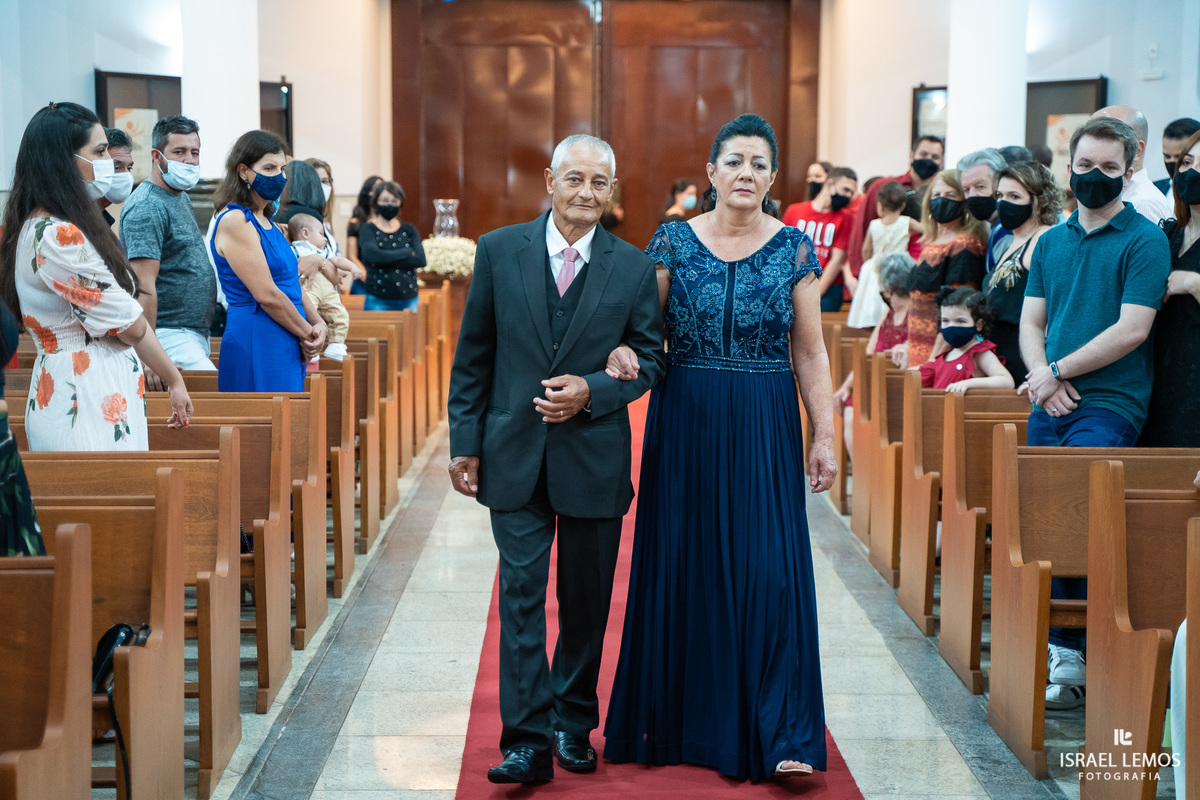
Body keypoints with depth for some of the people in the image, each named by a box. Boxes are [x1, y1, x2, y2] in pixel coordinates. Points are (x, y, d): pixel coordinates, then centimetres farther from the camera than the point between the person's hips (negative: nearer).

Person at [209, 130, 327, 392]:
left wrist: (318, 324, 2)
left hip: (288, 349, 9)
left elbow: (293, 283, 19)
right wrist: (307, 334, -6)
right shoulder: (234, 222, -12)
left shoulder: (268, 223, 17)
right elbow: (267, 295, -17)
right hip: (255, 344, -9)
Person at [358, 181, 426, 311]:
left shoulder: (409, 230, 13)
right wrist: (407, 253, -6)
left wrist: (388, 259, -10)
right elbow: (373, 255, -16)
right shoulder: (368, 229, 4)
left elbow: (421, 260, -2)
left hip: (409, 300, 3)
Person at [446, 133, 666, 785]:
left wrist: (591, 390, -14)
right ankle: (528, 739, -1)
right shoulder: (499, 251, 0)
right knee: (521, 595, -4)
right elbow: (472, 356, 4)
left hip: (595, 457, 1)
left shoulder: (632, 267, 0)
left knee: (586, 601, 11)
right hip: (515, 455, 0)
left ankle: (574, 725, 27)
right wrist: (465, 442, 0)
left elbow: (649, 359, 4)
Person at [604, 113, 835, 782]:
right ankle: (684, 719, 21)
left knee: (769, 570, -4)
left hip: (764, 427, -1)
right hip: (686, 424, 1)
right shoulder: (674, 241, 2)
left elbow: (811, 352, 2)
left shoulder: (794, 248, 2)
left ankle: (781, 735, 2)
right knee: (685, 567, 6)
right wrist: (622, 352, -19)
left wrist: (826, 437, -3)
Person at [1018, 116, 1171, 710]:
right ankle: (1060, 647, 17)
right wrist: (1042, 378, -7)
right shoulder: (1052, 241, 14)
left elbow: (1131, 329, -12)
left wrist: (1058, 371, -10)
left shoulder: (1144, 240, -4)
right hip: (1049, 404, 6)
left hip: (1109, 404, -6)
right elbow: (1031, 322, 12)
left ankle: (1072, 660, -3)